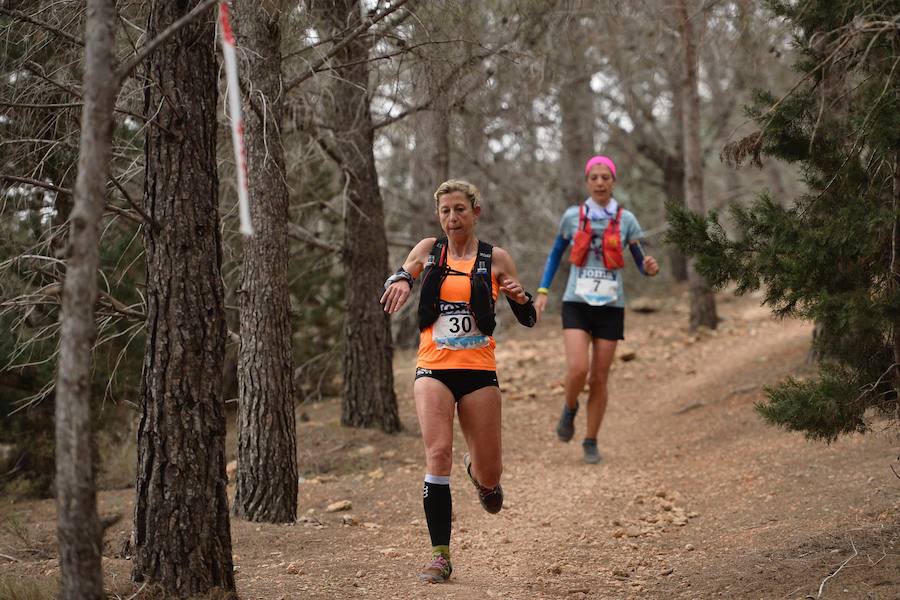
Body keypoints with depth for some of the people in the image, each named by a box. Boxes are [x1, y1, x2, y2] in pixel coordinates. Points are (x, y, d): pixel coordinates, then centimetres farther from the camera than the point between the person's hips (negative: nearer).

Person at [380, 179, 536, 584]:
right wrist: (401, 280, -14)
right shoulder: (429, 250, 7)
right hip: (433, 369, 0)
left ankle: (480, 474, 44)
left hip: (478, 371, 0)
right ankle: (440, 556, -16)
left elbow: (528, 320, 8)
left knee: (489, 476, 4)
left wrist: (521, 298, -15)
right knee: (438, 454, -20)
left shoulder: (495, 260, 3)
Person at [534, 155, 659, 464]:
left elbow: (641, 264, 5)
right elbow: (555, 254, 14)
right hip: (577, 303, -1)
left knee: (600, 378, 2)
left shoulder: (626, 220, 2)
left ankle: (591, 442, 16)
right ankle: (570, 408, 14)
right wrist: (542, 292, 6)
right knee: (578, 369, -19)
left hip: (610, 307, 1)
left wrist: (650, 268, -19)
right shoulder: (572, 216, 2)